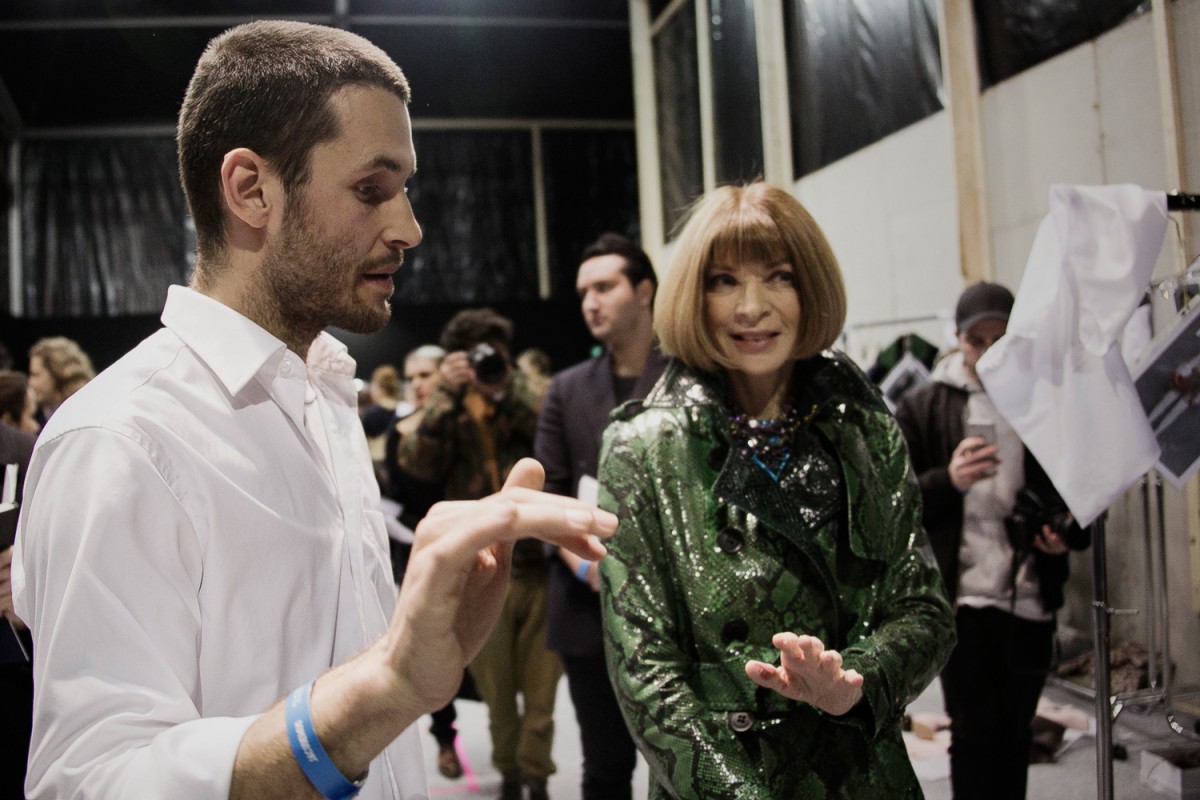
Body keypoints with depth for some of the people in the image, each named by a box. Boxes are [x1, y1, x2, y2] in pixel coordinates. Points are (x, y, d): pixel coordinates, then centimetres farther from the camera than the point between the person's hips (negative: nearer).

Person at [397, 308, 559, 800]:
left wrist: (510, 390, -19)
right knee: (495, 685, 11)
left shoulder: (528, 397, 7)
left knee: (541, 682, 4)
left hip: (539, 560, 0)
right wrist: (446, 395, -18)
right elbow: (419, 464, -11)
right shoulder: (449, 409, 8)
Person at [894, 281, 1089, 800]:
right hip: (961, 592, -2)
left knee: (1015, 735, 12)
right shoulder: (923, 407, 2)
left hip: (1030, 595, 2)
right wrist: (948, 482, -18)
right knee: (974, 733, -2)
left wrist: (1069, 532, -3)